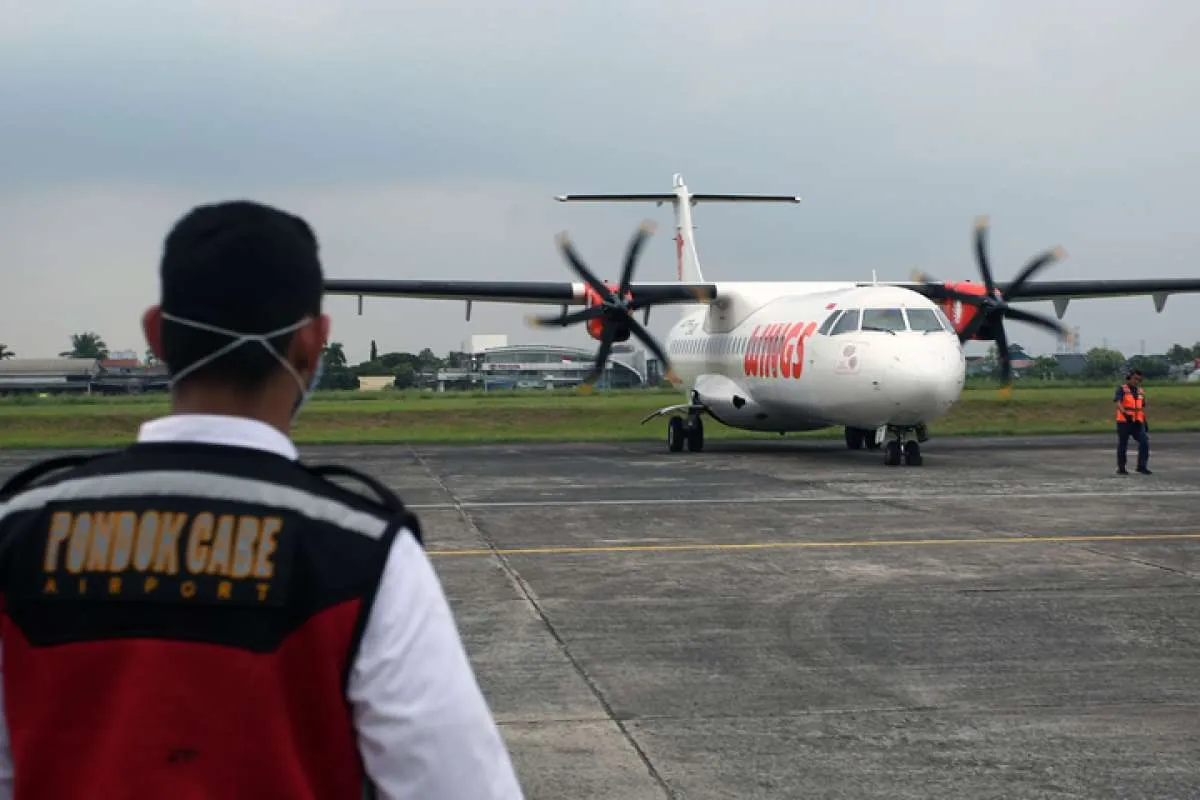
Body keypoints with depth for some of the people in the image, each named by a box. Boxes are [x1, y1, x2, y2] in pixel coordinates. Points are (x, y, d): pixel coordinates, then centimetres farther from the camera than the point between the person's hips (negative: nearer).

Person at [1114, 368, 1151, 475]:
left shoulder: (1140, 392, 15)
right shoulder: (1122, 389, -3)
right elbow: (1118, 403, -18)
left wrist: (1145, 423, 18)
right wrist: (1125, 413, -35)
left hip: (1137, 422, 4)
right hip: (1124, 422, -4)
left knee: (1144, 442, -12)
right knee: (1122, 445, 3)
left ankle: (1142, 466, -8)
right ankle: (1121, 468, 14)